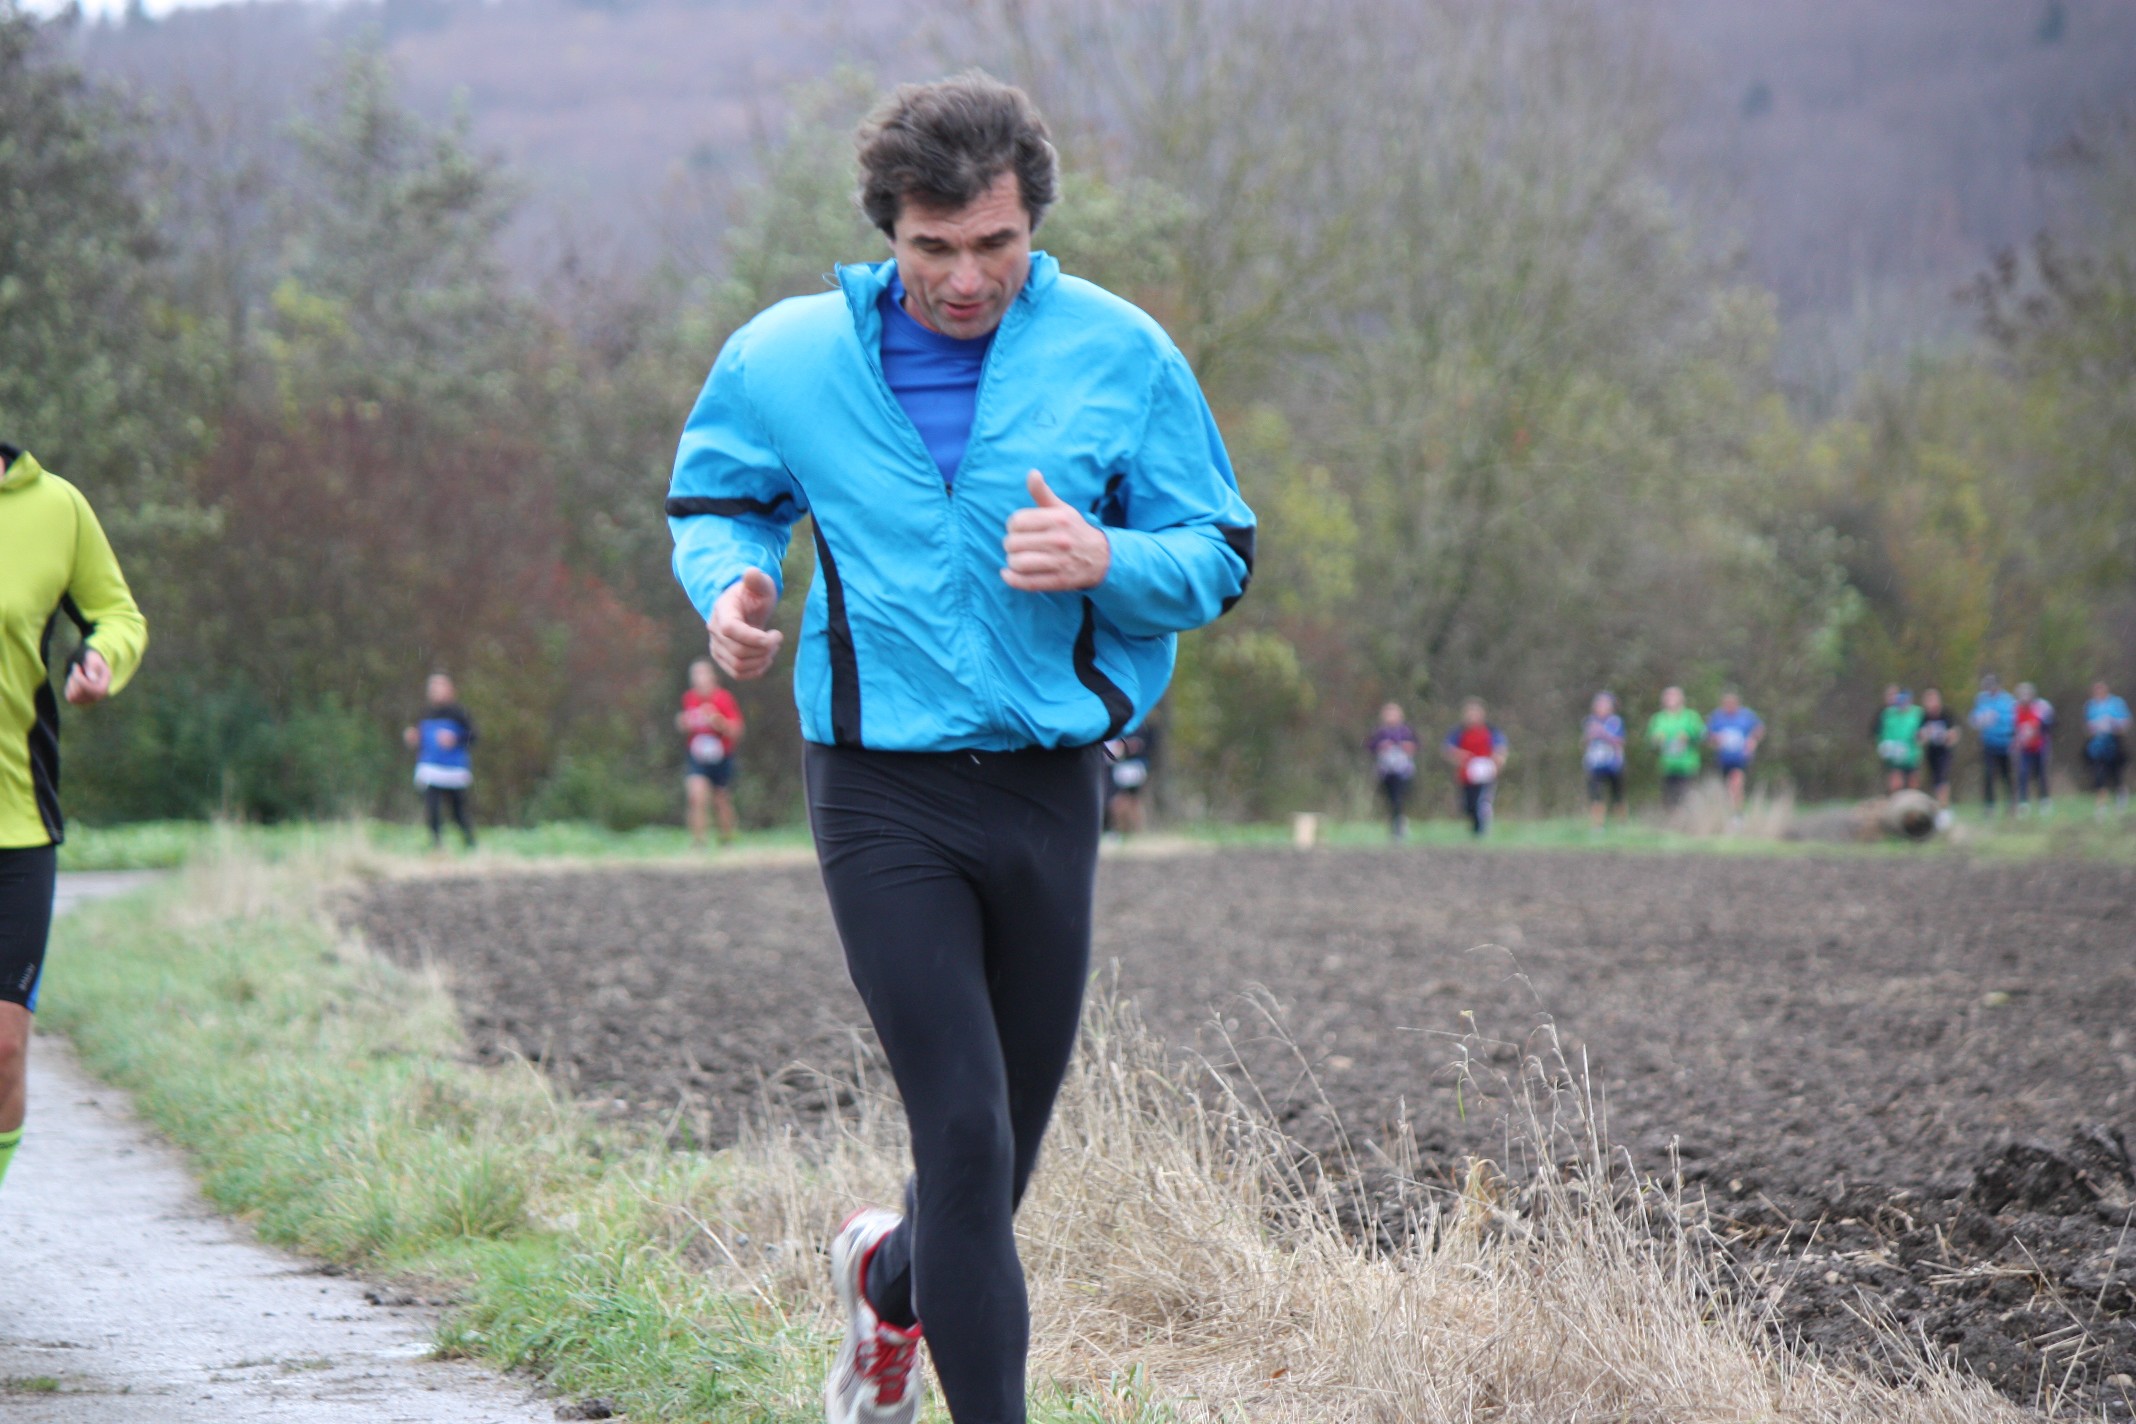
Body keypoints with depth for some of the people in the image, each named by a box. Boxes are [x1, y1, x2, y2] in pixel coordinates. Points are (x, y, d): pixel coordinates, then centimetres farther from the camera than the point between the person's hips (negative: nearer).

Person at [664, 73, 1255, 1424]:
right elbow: (714, 500, 17)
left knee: (1008, 1141, 13)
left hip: (1050, 788, 2)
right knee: (966, 1133, -13)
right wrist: (728, 582, -6)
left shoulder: (1120, 354, -2)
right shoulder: (783, 360, -1)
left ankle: (891, 1276, 46)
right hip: (884, 793, -2)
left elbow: (1219, 556, 4)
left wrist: (1106, 562, -18)